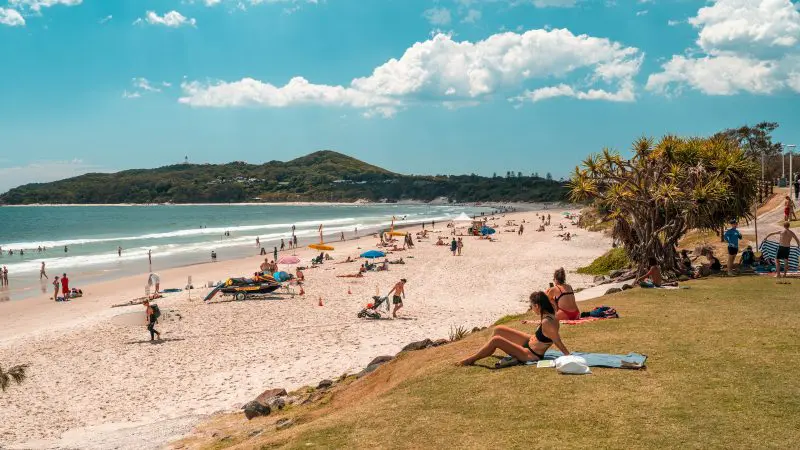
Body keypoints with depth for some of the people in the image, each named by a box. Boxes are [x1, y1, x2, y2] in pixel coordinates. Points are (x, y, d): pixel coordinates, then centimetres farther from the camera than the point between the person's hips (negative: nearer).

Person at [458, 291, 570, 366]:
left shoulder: (547, 323, -32)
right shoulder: (550, 315, -5)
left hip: (531, 355, -10)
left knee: (496, 340, -19)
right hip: (529, 341, 10)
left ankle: (470, 360, -1)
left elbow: (558, 342, -29)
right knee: (498, 329, 12)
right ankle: (481, 353, 30)